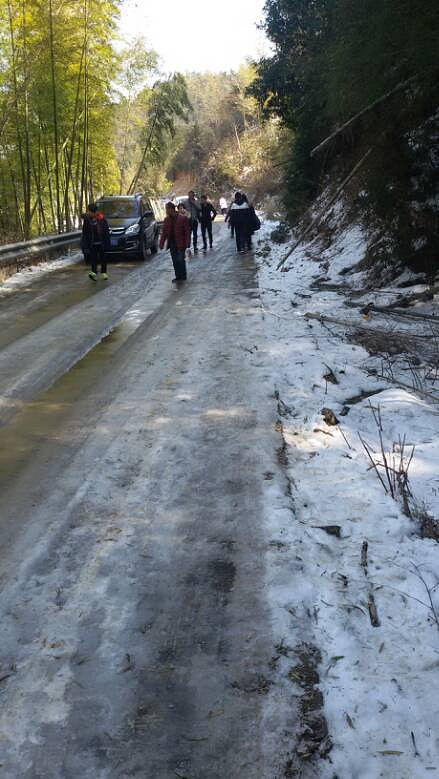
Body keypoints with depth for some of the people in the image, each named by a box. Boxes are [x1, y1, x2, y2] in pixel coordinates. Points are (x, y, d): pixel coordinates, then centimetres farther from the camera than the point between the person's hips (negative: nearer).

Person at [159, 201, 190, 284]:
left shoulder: (183, 218, -10)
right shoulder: (167, 220, 7)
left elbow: (187, 232, -9)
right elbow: (164, 232, 11)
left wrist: (187, 243, -16)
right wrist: (161, 243, 3)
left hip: (180, 243, -5)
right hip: (172, 244, 5)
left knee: (180, 260, -4)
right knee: (175, 261, 8)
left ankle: (183, 276, 9)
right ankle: (178, 277, 17)